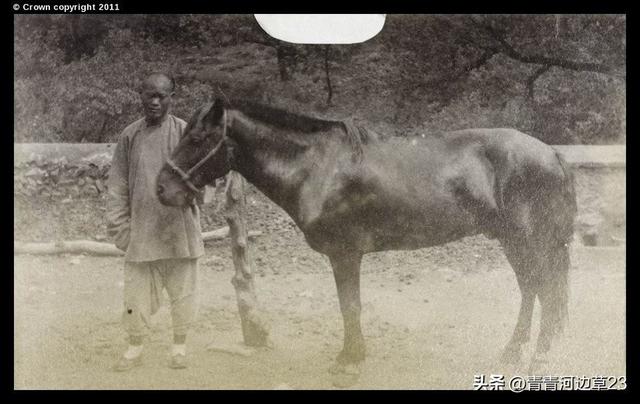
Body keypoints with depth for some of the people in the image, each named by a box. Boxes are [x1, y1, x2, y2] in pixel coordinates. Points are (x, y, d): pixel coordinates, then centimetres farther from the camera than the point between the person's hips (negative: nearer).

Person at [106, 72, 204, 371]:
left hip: (179, 229, -1)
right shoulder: (130, 135, 2)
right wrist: (118, 227, 0)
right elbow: (117, 185, 5)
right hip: (140, 231, 2)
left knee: (182, 290, 8)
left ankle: (179, 346, 25)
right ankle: (135, 348, 24)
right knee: (136, 290, 7)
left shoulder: (185, 132, -4)